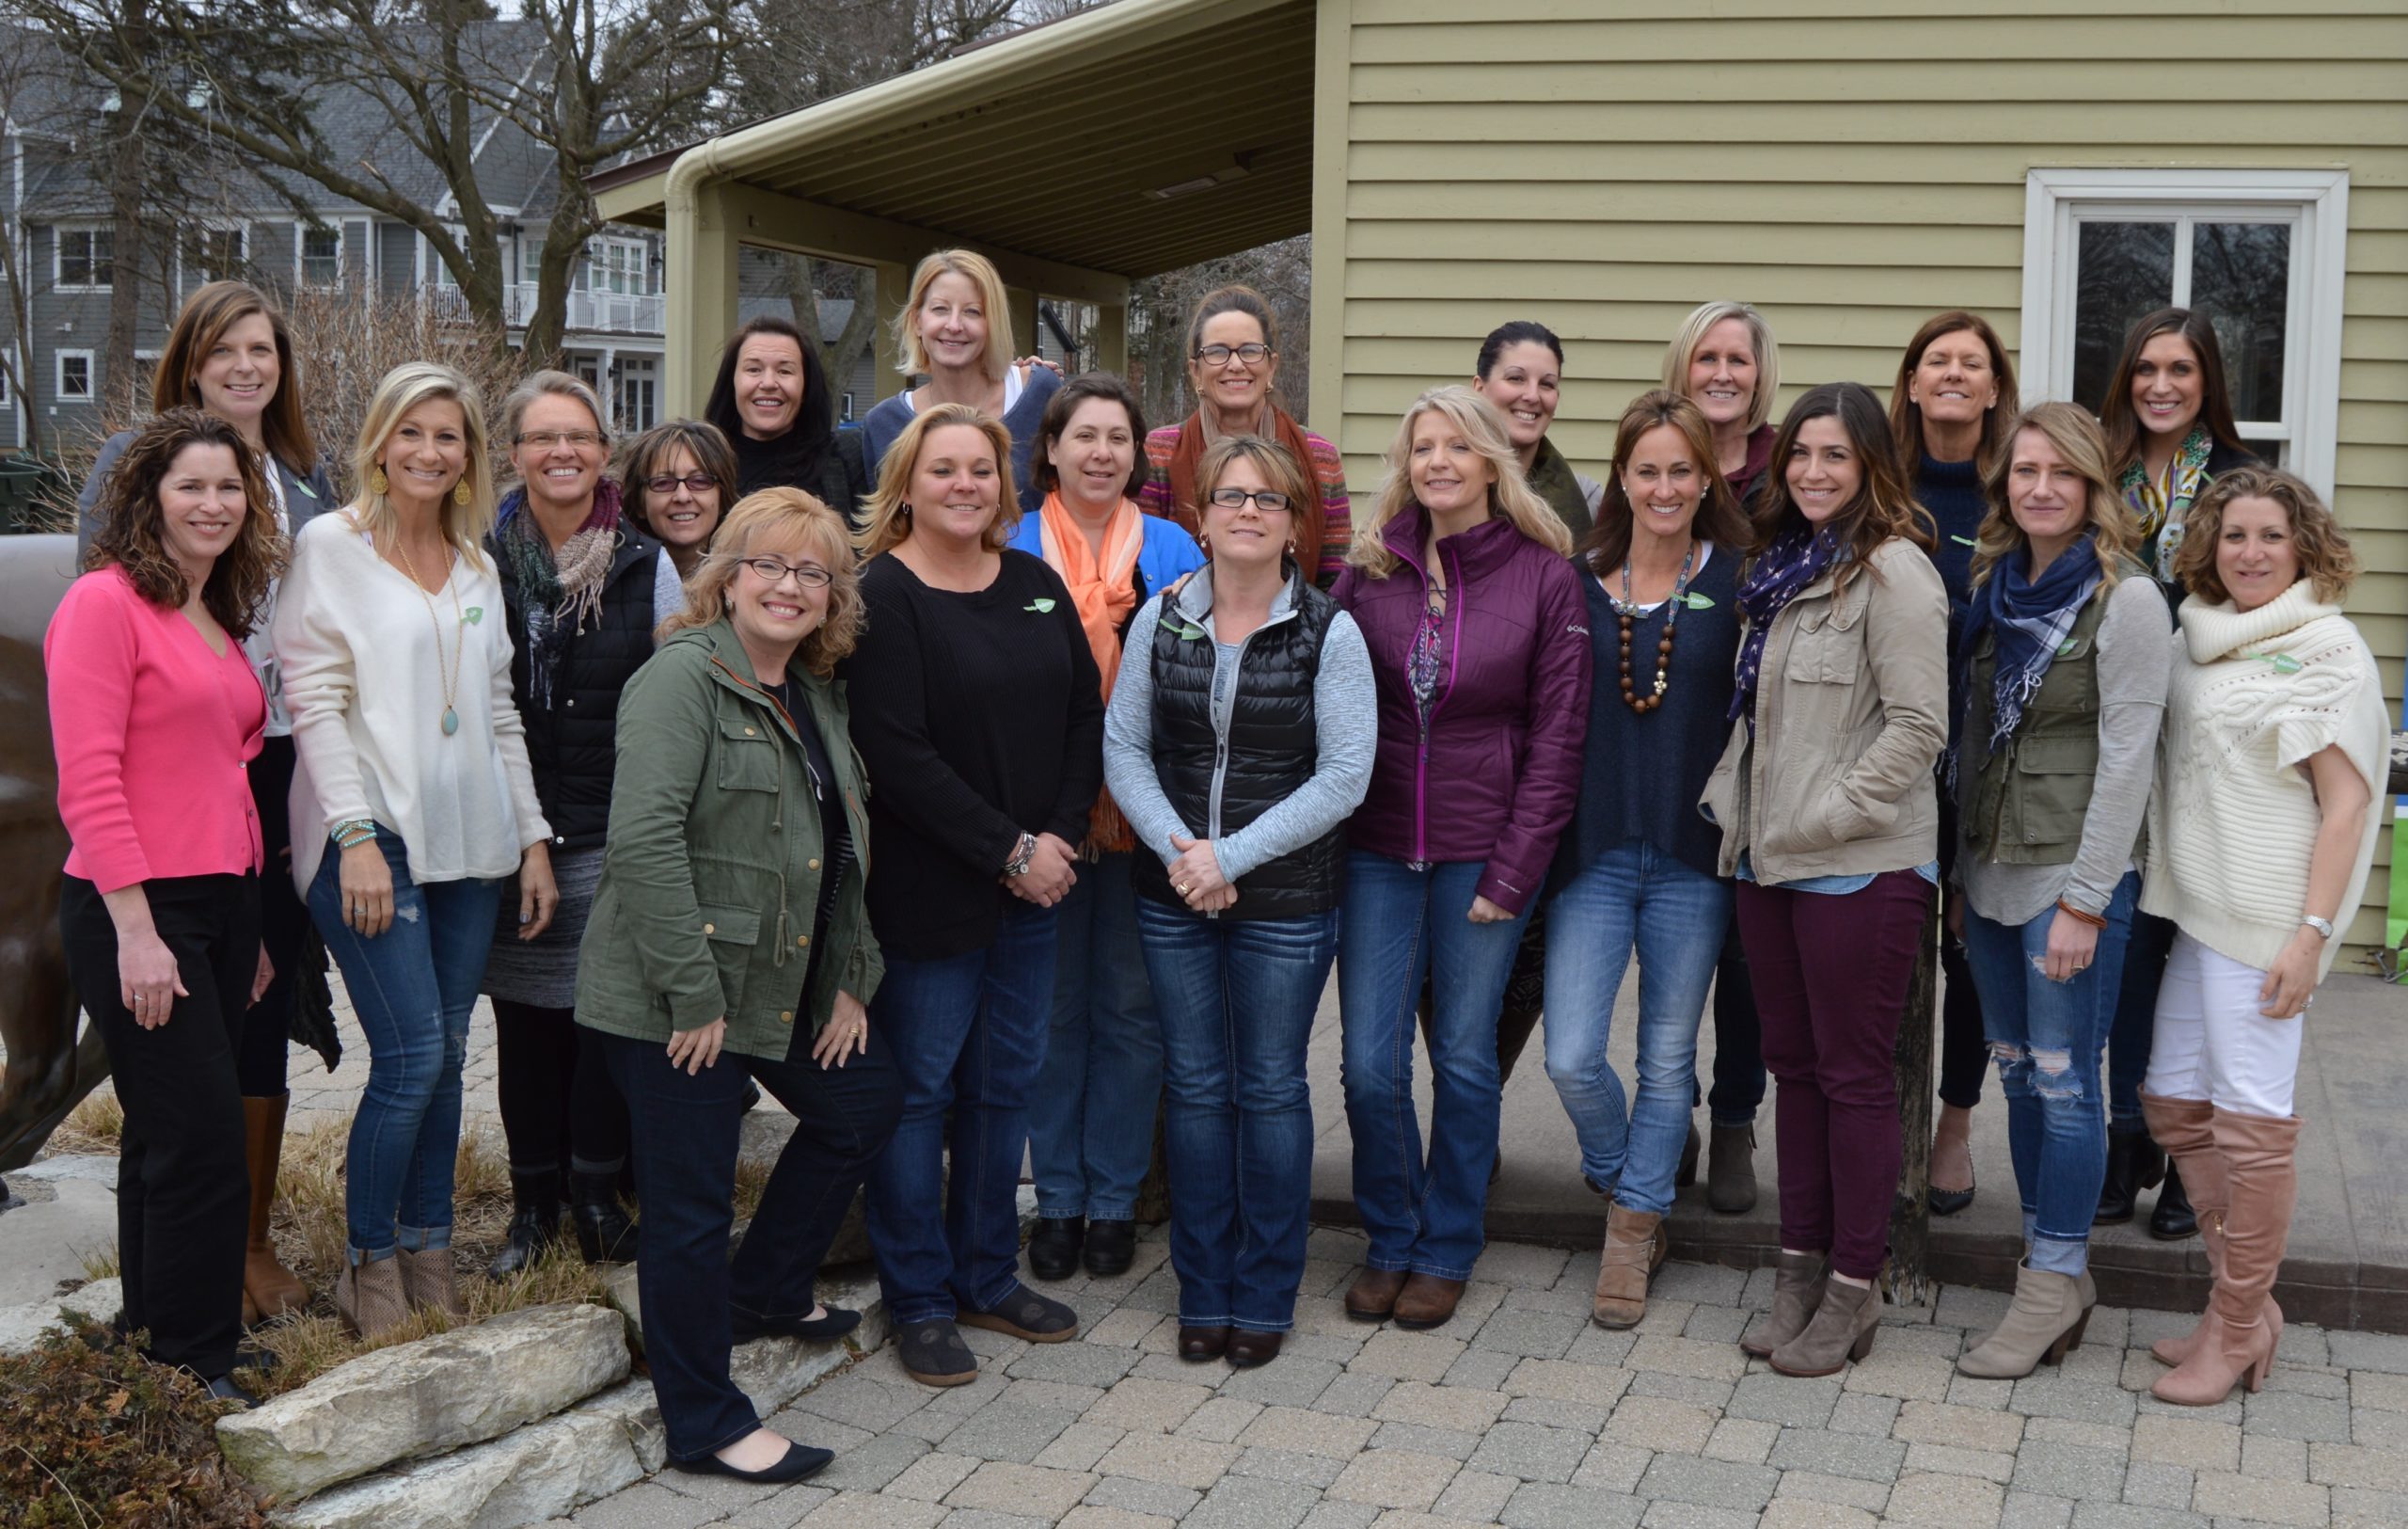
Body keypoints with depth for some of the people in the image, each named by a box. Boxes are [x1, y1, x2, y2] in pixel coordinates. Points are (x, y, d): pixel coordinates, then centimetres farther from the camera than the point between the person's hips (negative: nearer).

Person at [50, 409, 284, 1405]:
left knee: (167, 1136, 14)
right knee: (203, 1138, -8)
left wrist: (251, 927, 16)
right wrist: (136, 930, -19)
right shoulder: (106, 602, -9)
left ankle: (155, 1343, 25)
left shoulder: (220, 621, 16)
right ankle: (194, 1371, 3)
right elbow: (88, 782, -15)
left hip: (222, 902, 8)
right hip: (136, 909, -8)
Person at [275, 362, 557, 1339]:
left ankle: (428, 1258, 17)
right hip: (373, 836, -5)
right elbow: (314, 701, -7)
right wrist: (356, 835, -14)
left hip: (468, 844, 5)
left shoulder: (477, 566, 16)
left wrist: (533, 836, 13)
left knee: (446, 1056, 6)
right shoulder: (330, 546, -1)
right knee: (413, 1054, -11)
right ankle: (368, 1267, 5)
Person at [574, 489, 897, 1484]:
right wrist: (695, 994, -24)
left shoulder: (817, 696, 13)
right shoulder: (684, 677, -15)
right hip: (675, 1004, -9)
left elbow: (841, 855, 19)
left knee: (864, 1102, 23)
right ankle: (703, 1423, 13)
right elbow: (643, 840, -24)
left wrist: (849, 980, 12)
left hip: (785, 990, 9)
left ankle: (764, 1292, 39)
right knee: (691, 1205, -1)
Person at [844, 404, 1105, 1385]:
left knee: (1005, 1083, 14)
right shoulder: (880, 597, -10)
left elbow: (1086, 715, 9)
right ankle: (918, 1301, 15)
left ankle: (988, 1277, 27)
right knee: (919, 1088, 3)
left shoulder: (1037, 586, 9)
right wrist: (1008, 852, -16)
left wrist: (1061, 836, -5)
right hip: (926, 890, -6)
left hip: (1034, 887, 6)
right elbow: (896, 753, -17)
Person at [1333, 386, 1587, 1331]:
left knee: (1464, 1059, 7)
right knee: (1370, 1063, 1)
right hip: (1377, 848, 2)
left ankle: (1446, 1251, 24)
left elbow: (1557, 736, -3)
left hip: (1483, 851, -2)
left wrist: (1513, 871, -8)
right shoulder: (1367, 568, 4)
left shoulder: (1543, 576, -3)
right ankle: (1389, 1242, 22)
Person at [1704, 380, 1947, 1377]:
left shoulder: (1891, 572, -12)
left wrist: (1819, 817, -17)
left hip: (1859, 865, -8)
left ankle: (1852, 1288, 11)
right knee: (1793, 1063, 14)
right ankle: (1800, 1267, 25)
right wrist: (1733, 801, 10)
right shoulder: (1782, 564, 14)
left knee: (1854, 1071, 1)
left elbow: (1917, 727, -17)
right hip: (1770, 859, 8)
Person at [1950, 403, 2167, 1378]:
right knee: (2018, 1073, 12)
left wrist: (2084, 898, -16)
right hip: (1991, 869, 7)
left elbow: (2126, 758, -14)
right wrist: (1962, 865, 12)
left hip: (2073, 874, -7)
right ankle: (2049, 1259, 24)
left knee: (2063, 1081, -2)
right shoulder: (1995, 586, 10)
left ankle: (2055, 1285, 9)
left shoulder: (2126, 598, -11)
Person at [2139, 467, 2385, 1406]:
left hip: (2264, 918, -8)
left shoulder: (2328, 651, -5)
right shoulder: (2196, 642, 14)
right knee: (2173, 1101, 10)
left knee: (2250, 1117, -4)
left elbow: (2345, 803, -10)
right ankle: (2248, 1304, 22)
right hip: (2193, 906, 8)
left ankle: (2236, 1329, 6)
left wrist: (2310, 933, -17)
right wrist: (2158, 887, 10)